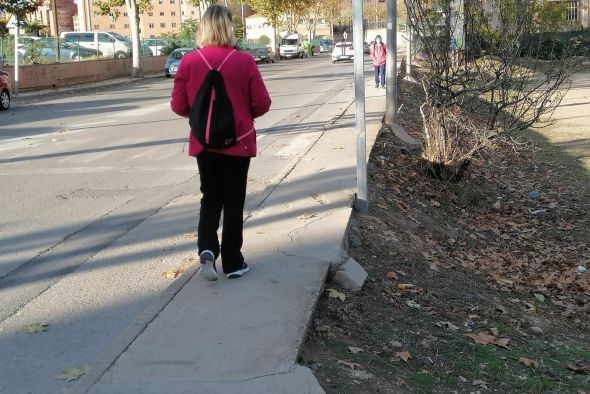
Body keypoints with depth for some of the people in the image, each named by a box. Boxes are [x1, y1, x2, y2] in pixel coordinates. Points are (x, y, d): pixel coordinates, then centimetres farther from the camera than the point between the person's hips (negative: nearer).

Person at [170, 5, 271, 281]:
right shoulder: (244, 61, -11)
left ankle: (207, 249, -2)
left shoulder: (189, 62, -7)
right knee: (233, 201, 11)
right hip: (238, 142, -2)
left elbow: (178, 106, -3)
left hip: (204, 142, 2)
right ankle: (232, 263, 17)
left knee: (210, 198, 18)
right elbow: (262, 104, -8)